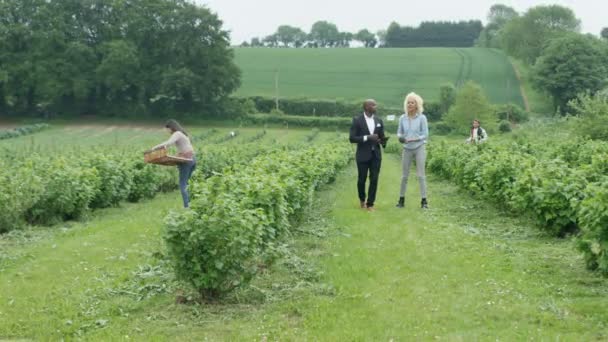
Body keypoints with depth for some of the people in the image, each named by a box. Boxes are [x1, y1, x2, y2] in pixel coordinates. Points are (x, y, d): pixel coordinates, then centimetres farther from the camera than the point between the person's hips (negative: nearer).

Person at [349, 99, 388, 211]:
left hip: (376, 154, 3)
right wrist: (367, 137, -21)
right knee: (362, 179, 7)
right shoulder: (357, 120, -7)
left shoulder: (378, 120, 7)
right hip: (363, 155, -3)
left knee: (374, 179, -3)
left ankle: (370, 204, 5)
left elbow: (381, 137, 13)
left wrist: (383, 140, -11)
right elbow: (352, 138, -11)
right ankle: (362, 199, 33)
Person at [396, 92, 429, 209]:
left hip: (419, 148, -3)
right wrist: (400, 137, -15)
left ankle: (424, 200, -1)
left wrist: (413, 139, -20)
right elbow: (399, 132, 8)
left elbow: (425, 135, -7)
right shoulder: (402, 118, 2)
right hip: (407, 149, 3)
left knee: (421, 174, -5)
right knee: (404, 175, 6)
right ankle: (401, 199, 15)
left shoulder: (422, 118, -7)